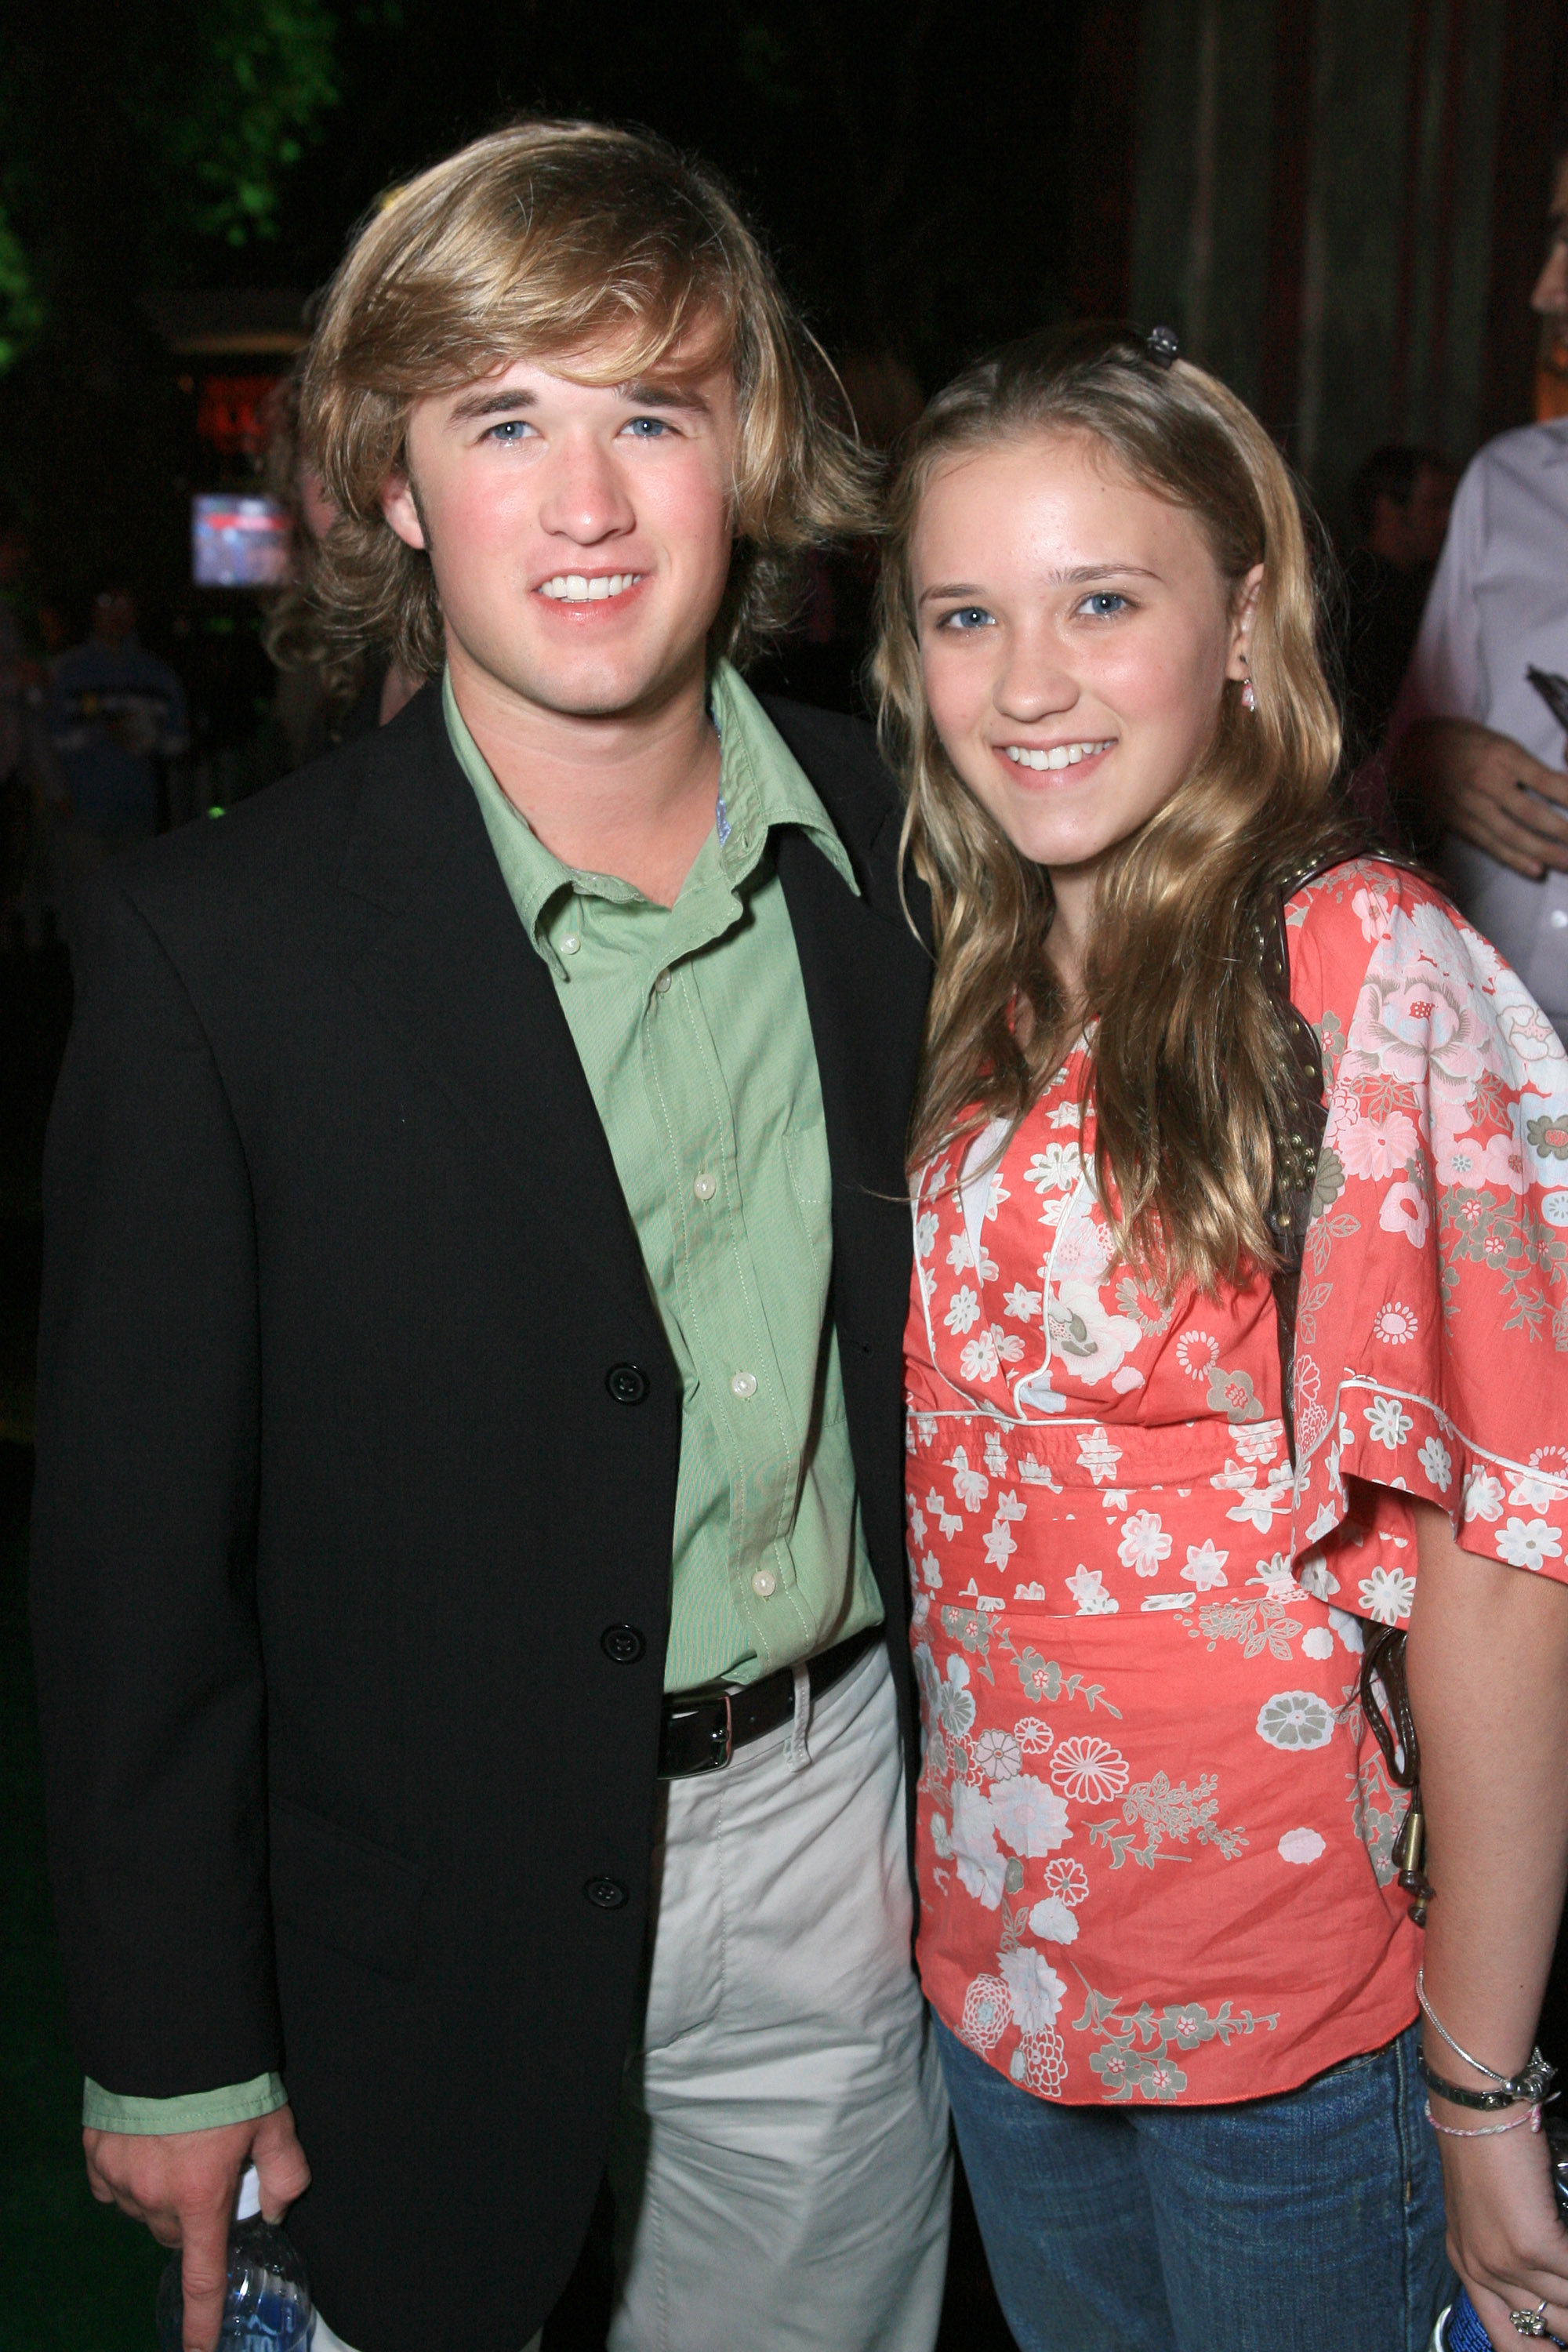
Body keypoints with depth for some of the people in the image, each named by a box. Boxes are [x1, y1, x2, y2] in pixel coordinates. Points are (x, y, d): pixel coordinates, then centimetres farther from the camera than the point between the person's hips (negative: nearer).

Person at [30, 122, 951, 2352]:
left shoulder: (904, 852, -5)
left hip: (837, 1833, 4)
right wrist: (172, 2049, -6)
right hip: (440, 1907, -3)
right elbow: (133, 1543, -11)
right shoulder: (216, 944, -17)